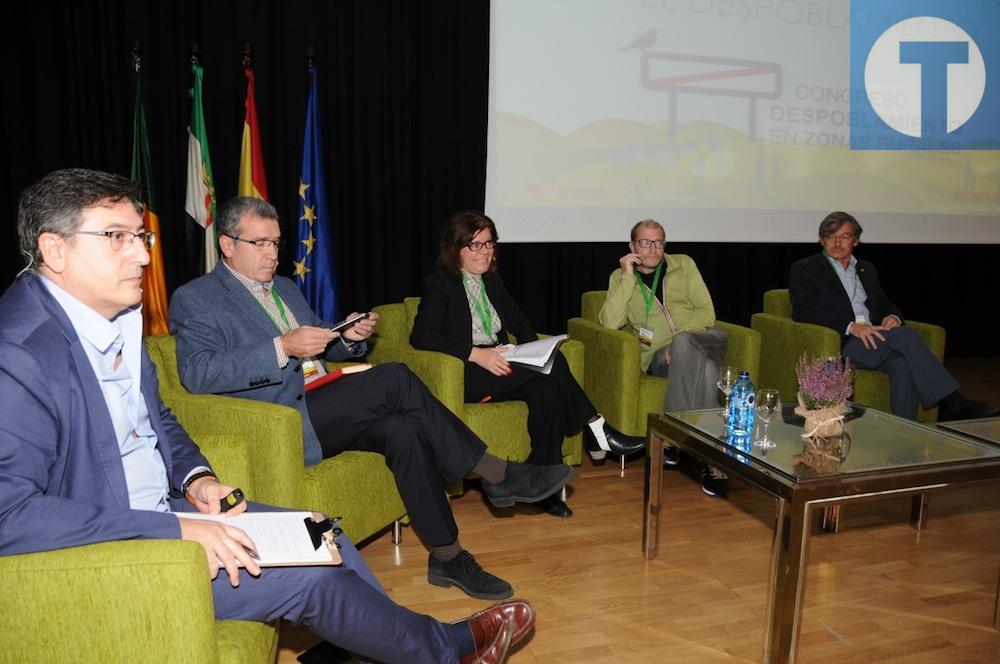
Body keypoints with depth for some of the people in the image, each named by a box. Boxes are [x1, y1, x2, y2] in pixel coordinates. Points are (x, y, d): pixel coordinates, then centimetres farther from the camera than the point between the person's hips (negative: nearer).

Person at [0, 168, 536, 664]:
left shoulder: (118, 318, 4)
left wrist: (194, 478, -1)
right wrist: (174, 531, -29)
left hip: (161, 512, 8)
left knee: (326, 544, 2)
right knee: (311, 576, -11)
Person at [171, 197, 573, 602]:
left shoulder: (285, 288, 23)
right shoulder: (195, 299, 0)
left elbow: (321, 343, 27)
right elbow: (196, 373, -16)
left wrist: (348, 337, 2)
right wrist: (282, 348, -24)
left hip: (322, 411, 7)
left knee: (402, 429, -23)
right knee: (395, 379, -24)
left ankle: (447, 557, -16)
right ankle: (496, 475, -14)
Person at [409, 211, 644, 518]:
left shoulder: (492, 281, 20)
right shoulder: (438, 283, -2)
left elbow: (520, 323, 20)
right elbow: (421, 335, -16)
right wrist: (477, 354, -26)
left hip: (500, 367, 7)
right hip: (467, 376, -6)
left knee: (545, 391, -27)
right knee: (553, 364, -26)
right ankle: (595, 430, -14)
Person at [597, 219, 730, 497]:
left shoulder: (683, 264, 13)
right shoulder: (620, 278, 11)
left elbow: (706, 312, 3)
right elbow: (609, 322, -7)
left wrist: (680, 340, -15)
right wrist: (629, 277, -9)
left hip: (704, 340, 1)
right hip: (659, 356, -1)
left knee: (683, 343, -36)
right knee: (705, 366, -34)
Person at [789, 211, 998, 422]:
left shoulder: (866, 270, 27)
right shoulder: (804, 270, 6)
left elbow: (885, 304, 26)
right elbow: (804, 312, -8)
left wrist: (893, 317, -3)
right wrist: (851, 326, -21)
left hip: (872, 339, 5)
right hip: (838, 344, -5)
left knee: (903, 364, -30)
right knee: (906, 334, -27)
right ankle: (956, 404, -25)